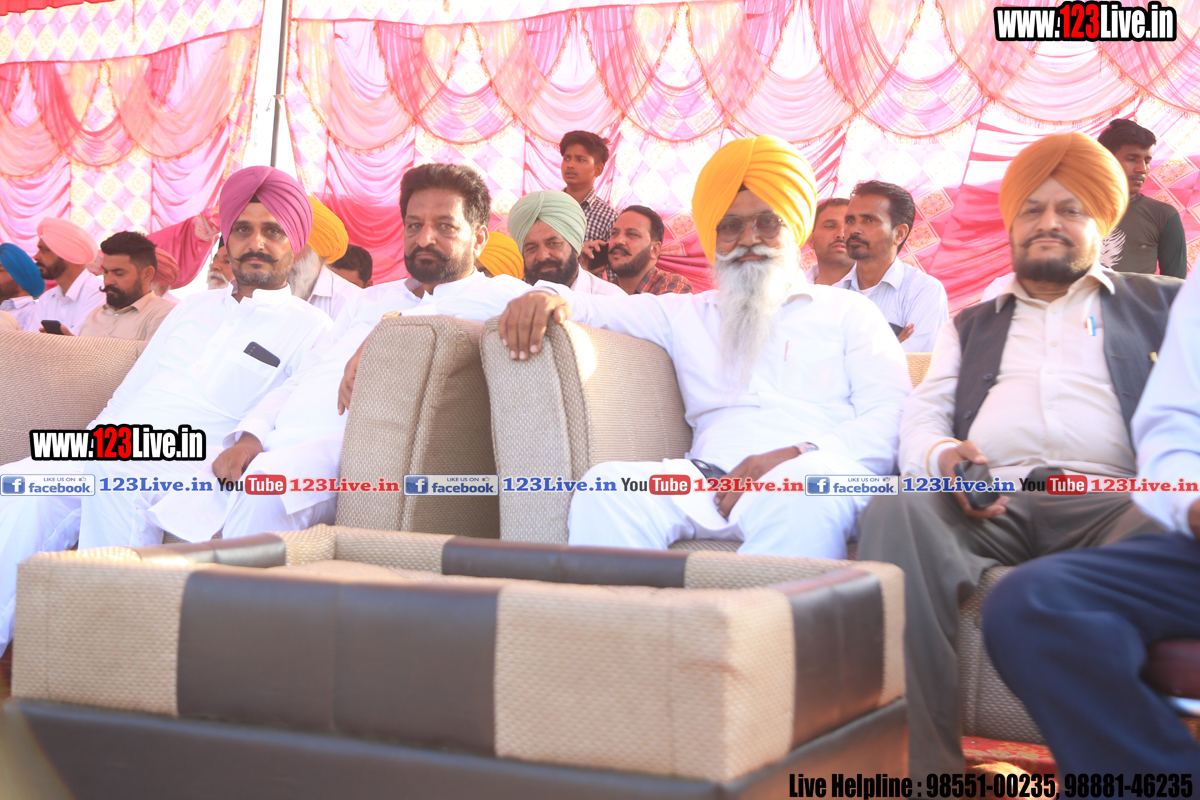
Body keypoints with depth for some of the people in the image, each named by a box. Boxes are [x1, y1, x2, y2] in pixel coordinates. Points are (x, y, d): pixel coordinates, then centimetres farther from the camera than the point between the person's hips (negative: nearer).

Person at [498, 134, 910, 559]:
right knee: (607, 484, -29)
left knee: (804, 483, -40)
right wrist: (548, 297, -8)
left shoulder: (848, 312, 20)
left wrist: (799, 454, -13)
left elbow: (892, 420, 7)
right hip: (712, 475, 2)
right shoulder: (686, 314, 29)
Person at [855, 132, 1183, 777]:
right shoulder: (971, 325, 33)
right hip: (986, 504, 2)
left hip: (1107, 499, -1)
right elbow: (920, 422, 20)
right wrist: (944, 455, -5)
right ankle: (924, 769, -33)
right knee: (896, 510, -32)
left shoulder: (1158, 302, 26)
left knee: (1160, 534, -38)